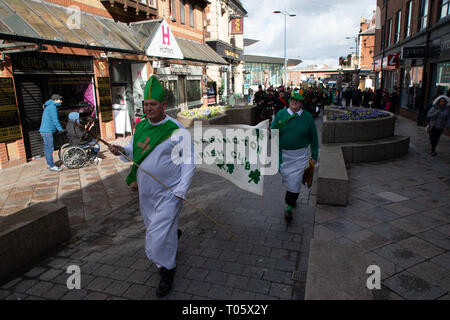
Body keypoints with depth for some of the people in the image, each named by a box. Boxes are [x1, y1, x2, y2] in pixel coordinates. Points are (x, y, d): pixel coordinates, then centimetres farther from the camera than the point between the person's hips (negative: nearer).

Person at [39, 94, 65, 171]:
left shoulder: (48, 107, 20)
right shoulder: (53, 107, -13)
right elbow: (55, 120, -17)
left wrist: (59, 128, 20)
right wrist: (60, 129, -10)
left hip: (44, 130, 11)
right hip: (47, 131, -11)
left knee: (47, 148, 15)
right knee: (50, 148, -8)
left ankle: (49, 164, 24)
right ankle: (52, 166, -4)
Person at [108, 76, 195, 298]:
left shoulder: (176, 130, -16)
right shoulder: (140, 126, 3)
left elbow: (189, 162, -14)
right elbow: (133, 151, 15)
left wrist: (181, 191, -21)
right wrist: (121, 150, -9)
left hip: (168, 193, -6)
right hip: (145, 192, 6)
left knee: (159, 237, -5)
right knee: (154, 226, 24)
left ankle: (167, 271, 20)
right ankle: (173, 234, 55)